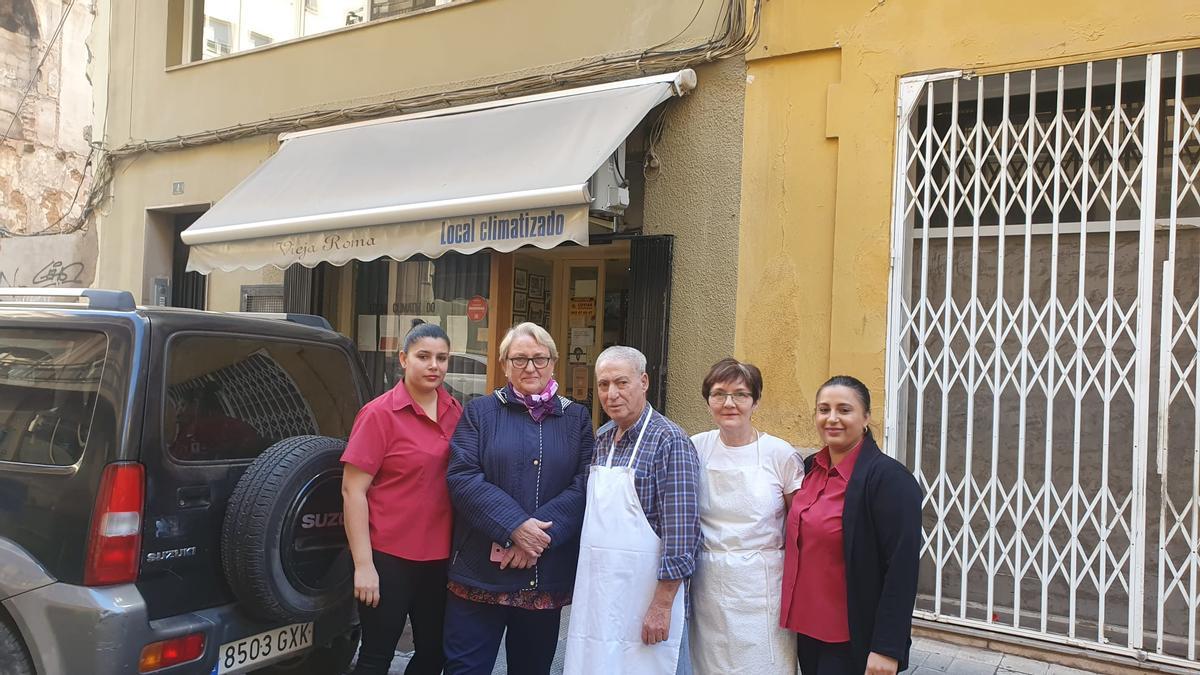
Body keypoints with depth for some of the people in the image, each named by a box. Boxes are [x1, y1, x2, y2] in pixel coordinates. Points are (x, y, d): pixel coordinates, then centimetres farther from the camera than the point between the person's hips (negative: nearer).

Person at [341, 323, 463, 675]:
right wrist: (363, 565, -14)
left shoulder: (456, 412, 4)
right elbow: (352, 490, -12)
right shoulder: (379, 414, -11)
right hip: (389, 558, -5)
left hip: (441, 558, 5)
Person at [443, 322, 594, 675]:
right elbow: (462, 477, -7)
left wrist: (539, 535, -16)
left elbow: (583, 486, -3)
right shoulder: (480, 411, 4)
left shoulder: (577, 418, 8)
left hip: (548, 577, 2)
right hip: (480, 573, -1)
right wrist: (516, 527, -18)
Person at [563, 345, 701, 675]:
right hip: (594, 591, 7)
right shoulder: (601, 438, 10)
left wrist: (662, 605, -19)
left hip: (643, 594, -6)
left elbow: (681, 529, -16)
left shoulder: (670, 441, -12)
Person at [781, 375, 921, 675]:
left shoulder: (889, 478, -16)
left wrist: (886, 648, -20)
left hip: (854, 641, -6)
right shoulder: (810, 468, 4)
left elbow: (902, 569, -18)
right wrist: (798, 620, 10)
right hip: (807, 629, 6)